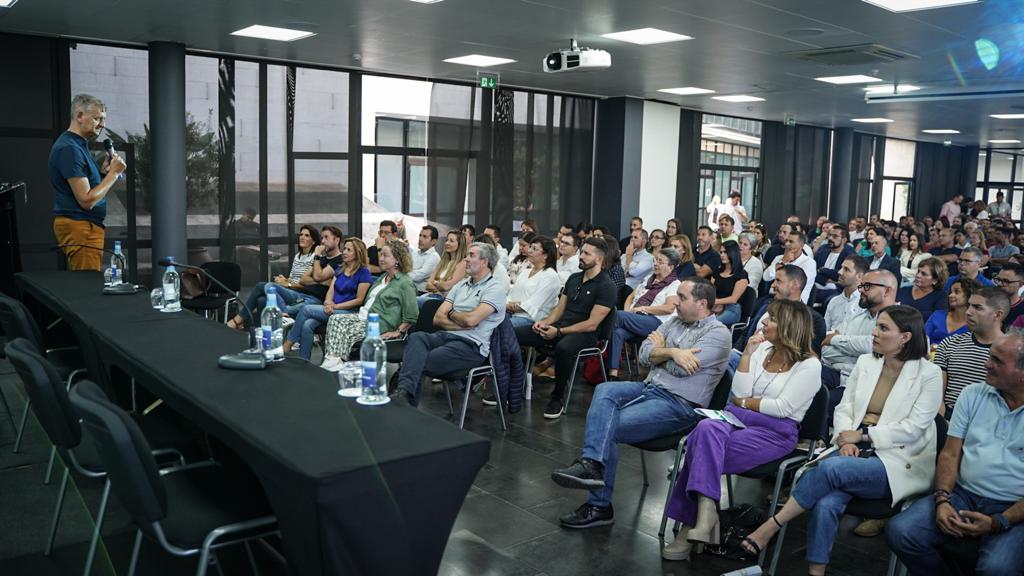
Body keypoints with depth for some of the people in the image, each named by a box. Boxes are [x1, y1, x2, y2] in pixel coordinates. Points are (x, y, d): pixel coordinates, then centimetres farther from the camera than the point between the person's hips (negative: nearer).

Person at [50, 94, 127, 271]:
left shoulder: (78, 145, 17)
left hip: (88, 226, 11)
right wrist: (113, 173, -12)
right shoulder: (70, 149, -15)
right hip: (80, 227, -11)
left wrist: (103, 170, 5)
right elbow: (87, 200, -19)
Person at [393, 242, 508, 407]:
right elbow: (438, 319, 11)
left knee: (420, 363, -25)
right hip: (446, 336, 6)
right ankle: (404, 391, -40)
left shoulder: (495, 288, -2)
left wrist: (451, 313, 4)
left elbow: (471, 319, -16)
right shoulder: (460, 285, 20)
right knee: (416, 337, -27)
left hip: (472, 345, -6)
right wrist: (462, 324, -6)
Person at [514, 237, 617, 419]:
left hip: (585, 335, -7)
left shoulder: (606, 286, -8)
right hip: (559, 328, 7)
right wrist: (545, 322, -5)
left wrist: (559, 332, -17)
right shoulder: (573, 278, 16)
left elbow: (592, 324, -15)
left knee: (563, 348, -42)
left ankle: (558, 398, -20)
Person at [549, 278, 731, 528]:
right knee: (604, 391, -23)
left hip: (679, 404, -7)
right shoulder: (674, 322, 16)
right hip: (650, 388, 7)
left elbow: (682, 368, -18)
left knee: (609, 427, -20)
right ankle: (592, 463, -33)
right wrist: (672, 352, -14)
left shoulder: (717, 333, -6)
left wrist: (660, 349, 1)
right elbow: (644, 355, 5)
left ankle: (599, 506, -14)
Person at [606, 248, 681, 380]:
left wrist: (643, 308, -12)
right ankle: (613, 373, -32)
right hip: (634, 320, 6)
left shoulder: (675, 284, 3)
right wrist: (627, 312, 5)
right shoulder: (648, 278, 25)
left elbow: (669, 308, -12)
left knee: (618, 315, -29)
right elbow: (631, 296, 26)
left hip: (656, 322, -6)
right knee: (618, 332, -29)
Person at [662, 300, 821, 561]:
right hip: (740, 419, 5)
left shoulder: (809, 365, -2)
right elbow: (739, 395, 7)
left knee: (704, 450, -28)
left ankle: (692, 524, -21)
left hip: (775, 432, -5)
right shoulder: (762, 349, 15)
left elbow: (783, 407, -10)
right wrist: (747, 354, 2)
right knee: (707, 429, -31)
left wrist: (746, 402, -1)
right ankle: (705, 513, -30)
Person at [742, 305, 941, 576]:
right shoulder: (865, 362, 14)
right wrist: (846, 440, -8)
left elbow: (913, 428, -8)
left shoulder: (928, 374, -1)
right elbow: (843, 408, 11)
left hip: (897, 461, -4)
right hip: (855, 452, 4)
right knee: (826, 503, -29)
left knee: (831, 468, -33)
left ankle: (770, 527, -25)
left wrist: (863, 435, -12)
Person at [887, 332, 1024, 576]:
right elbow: (950, 454, 7)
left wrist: (998, 522, -18)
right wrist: (943, 499, -9)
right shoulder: (973, 395, 8)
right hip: (963, 494, 4)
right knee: (899, 531, -19)